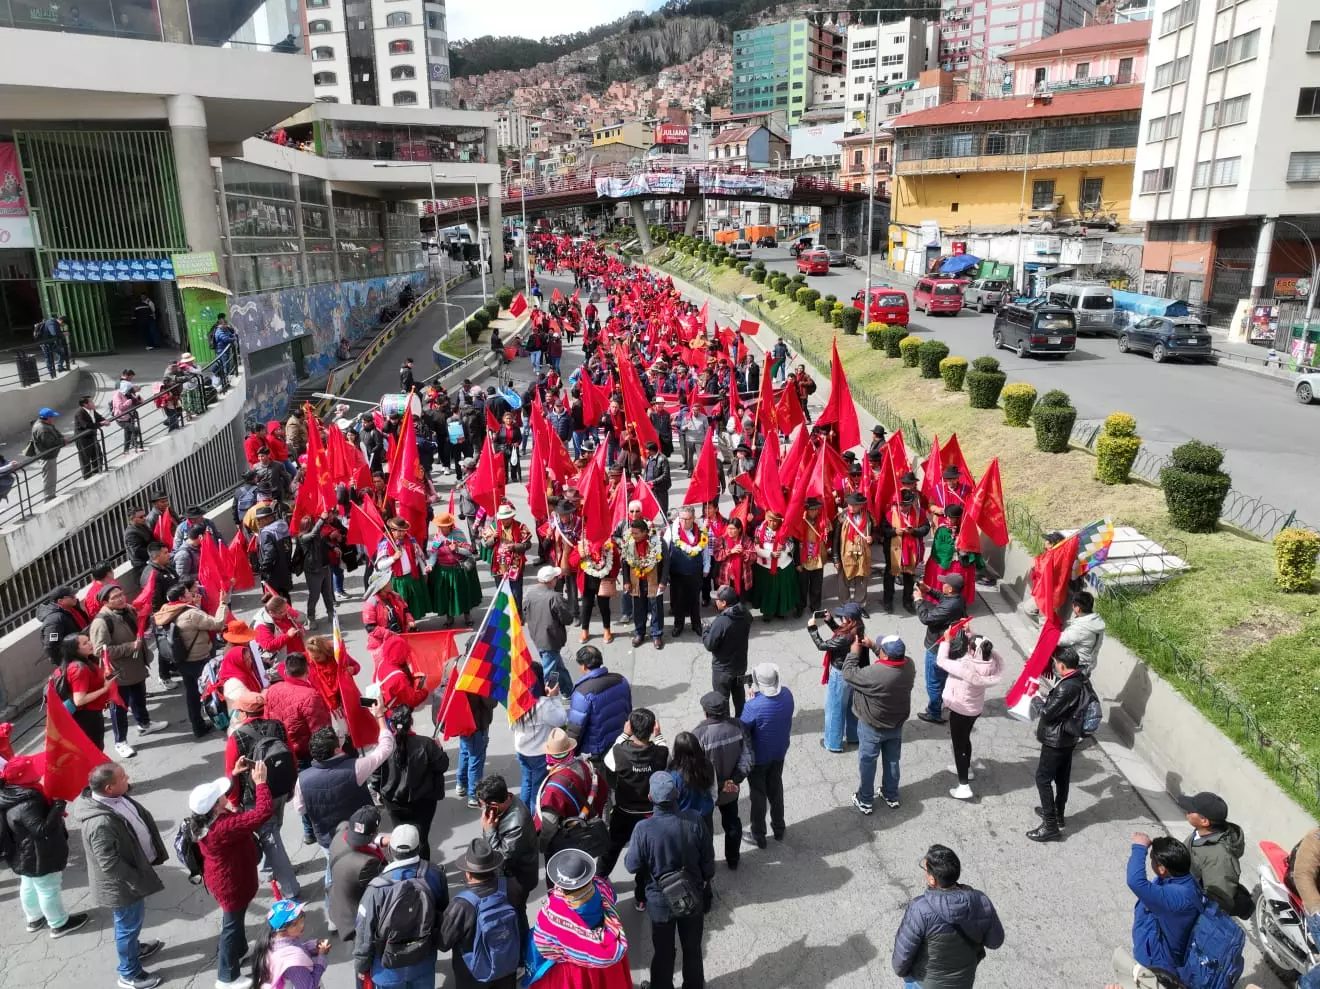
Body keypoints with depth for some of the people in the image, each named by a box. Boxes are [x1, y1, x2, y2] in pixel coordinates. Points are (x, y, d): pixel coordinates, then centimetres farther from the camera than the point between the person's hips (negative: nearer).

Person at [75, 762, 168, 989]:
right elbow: (110, 864, -31)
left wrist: (156, 852, 8)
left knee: (133, 921, 31)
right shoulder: (100, 823, -38)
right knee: (129, 924, 15)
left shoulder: (116, 797, -11)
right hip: (123, 884, -8)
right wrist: (138, 882, -20)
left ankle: (134, 947, 57)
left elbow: (143, 818, 5)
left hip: (135, 871, 8)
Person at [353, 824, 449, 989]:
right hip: (424, 960, 3)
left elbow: (365, 931, -18)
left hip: (390, 965, -2)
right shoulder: (435, 876, -18)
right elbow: (443, 914, 0)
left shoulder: (378, 889, -29)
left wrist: (361, 965, 0)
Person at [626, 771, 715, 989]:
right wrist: (707, 878, 12)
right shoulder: (694, 821, -22)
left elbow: (632, 866, -15)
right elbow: (708, 858, -7)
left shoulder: (644, 828, -28)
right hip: (692, 896, 2)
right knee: (693, 948, 25)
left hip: (660, 901, -2)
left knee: (663, 952, 21)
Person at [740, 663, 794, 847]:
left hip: (758, 758, -5)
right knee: (776, 790, 26)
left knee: (758, 795, 16)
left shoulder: (753, 707, -36)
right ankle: (779, 829, 44)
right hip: (779, 753, 5)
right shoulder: (787, 695, -17)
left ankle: (758, 836, 33)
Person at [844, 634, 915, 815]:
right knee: (892, 761, 23)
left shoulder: (873, 673, -37)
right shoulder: (909, 665, -19)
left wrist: (854, 652, -8)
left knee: (867, 763, 15)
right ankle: (891, 796, 42)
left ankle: (865, 801, 31)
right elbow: (894, 659, 4)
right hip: (896, 725, 5)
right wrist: (873, 646, 2)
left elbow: (849, 674, -21)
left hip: (872, 727, -5)